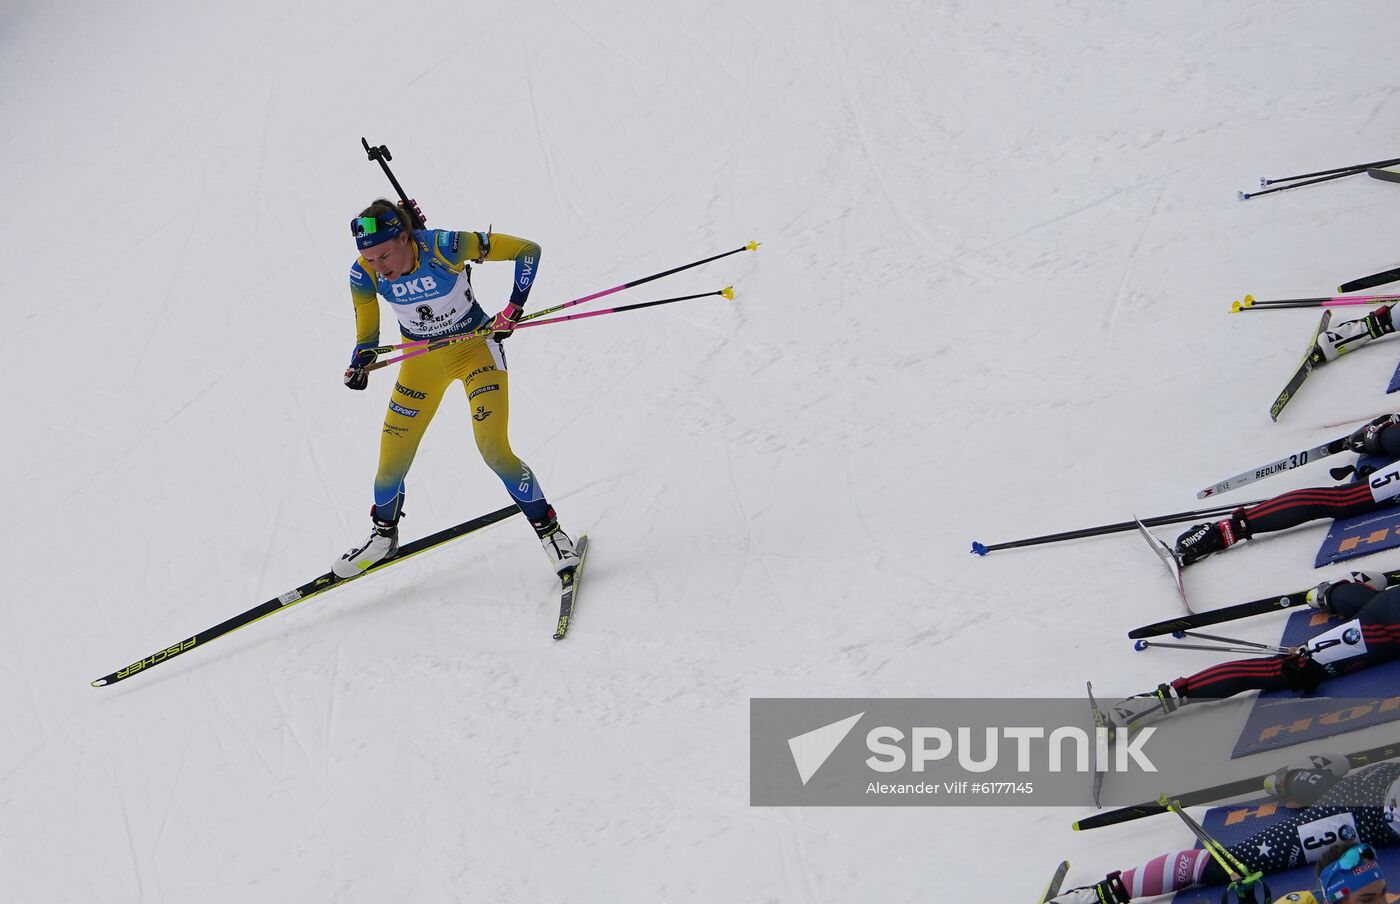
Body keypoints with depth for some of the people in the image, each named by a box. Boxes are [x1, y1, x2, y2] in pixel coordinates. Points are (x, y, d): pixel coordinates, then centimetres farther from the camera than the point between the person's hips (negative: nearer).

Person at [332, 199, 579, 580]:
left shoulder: (446, 247, -30)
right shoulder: (364, 275, -19)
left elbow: (527, 250, -20)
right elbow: (367, 333, -2)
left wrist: (514, 308, -26)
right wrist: (360, 363, -23)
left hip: (475, 346, -3)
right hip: (421, 360, 4)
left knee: (493, 449, -17)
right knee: (392, 460, 2)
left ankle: (550, 530, 3)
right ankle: (383, 535, 32)